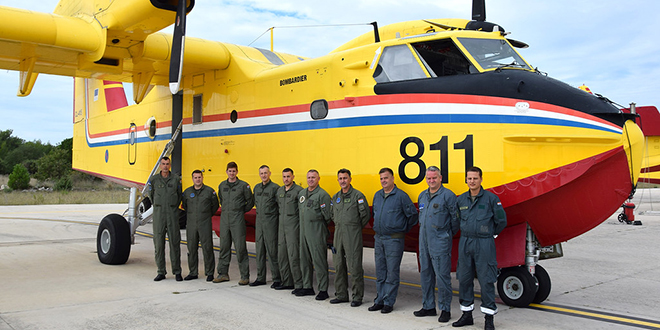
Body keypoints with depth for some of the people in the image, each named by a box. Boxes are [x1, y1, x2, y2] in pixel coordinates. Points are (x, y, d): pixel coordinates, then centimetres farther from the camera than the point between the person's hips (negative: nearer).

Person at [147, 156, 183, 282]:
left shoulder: (176, 179, 4)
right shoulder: (154, 179, 5)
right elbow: (151, 195, 18)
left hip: (172, 214, -1)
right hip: (159, 214, 1)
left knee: (175, 242, 0)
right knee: (159, 242, 2)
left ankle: (177, 271, 7)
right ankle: (161, 272, 10)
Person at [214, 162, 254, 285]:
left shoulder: (243, 185, -2)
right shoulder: (222, 185, 12)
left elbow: (250, 201, 4)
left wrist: (242, 210, 3)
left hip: (237, 220, -5)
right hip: (224, 219, 5)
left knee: (240, 248, -5)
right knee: (224, 247, 9)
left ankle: (245, 276, 1)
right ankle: (223, 274, 19)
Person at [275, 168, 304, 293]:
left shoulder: (298, 190, -10)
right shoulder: (279, 191, 13)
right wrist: (282, 216, 16)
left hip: (293, 226, -8)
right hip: (282, 226, 8)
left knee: (293, 256, -9)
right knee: (281, 255, 11)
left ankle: (299, 284, -1)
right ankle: (287, 282, 21)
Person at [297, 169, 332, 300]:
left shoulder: (322, 194, -10)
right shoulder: (301, 193, 13)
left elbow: (327, 215, -10)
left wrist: (319, 225, -1)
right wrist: (305, 222, 16)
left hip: (317, 232, -8)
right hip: (303, 230, 8)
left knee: (319, 260, -5)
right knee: (304, 259, 13)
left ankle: (323, 290, 2)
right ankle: (307, 287, 24)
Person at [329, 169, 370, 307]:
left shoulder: (358, 195, -6)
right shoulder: (335, 197, 14)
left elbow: (366, 214, -7)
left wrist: (356, 227, 1)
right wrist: (338, 226, 15)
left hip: (352, 234, -7)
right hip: (338, 233, 7)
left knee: (354, 266, -6)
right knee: (339, 265, 10)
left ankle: (357, 297, 4)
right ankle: (341, 295, 21)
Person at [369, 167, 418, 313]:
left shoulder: (401, 196, -9)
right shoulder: (377, 195, 11)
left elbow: (413, 214, -4)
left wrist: (403, 229, 4)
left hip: (394, 240, -6)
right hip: (379, 238, 6)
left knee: (392, 273, -2)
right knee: (380, 272, 12)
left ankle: (388, 302, 6)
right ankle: (379, 300, 21)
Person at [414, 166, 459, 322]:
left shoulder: (448, 195, -9)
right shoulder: (422, 196, 13)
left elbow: (455, 218, -5)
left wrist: (448, 234, 3)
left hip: (440, 243, -7)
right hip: (424, 242, 7)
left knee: (442, 276, -3)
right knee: (425, 274, 13)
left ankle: (445, 309, 8)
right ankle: (428, 307, 24)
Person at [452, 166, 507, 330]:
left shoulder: (491, 198, -5)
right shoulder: (461, 199, 9)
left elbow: (501, 220, -1)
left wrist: (491, 233, 8)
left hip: (484, 244, -5)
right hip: (465, 242, 5)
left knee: (486, 281, -3)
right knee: (464, 279, 9)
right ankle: (467, 315, 22)